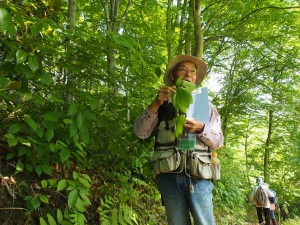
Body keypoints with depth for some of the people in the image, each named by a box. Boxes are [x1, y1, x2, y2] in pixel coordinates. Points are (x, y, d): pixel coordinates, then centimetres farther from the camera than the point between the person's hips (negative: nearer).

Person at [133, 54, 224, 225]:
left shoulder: (207, 106, 14)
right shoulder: (163, 104, 12)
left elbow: (218, 142, 8)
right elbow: (140, 132, 1)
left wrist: (201, 128, -13)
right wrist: (156, 104, -13)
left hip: (198, 175, 0)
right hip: (170, 175, 0)